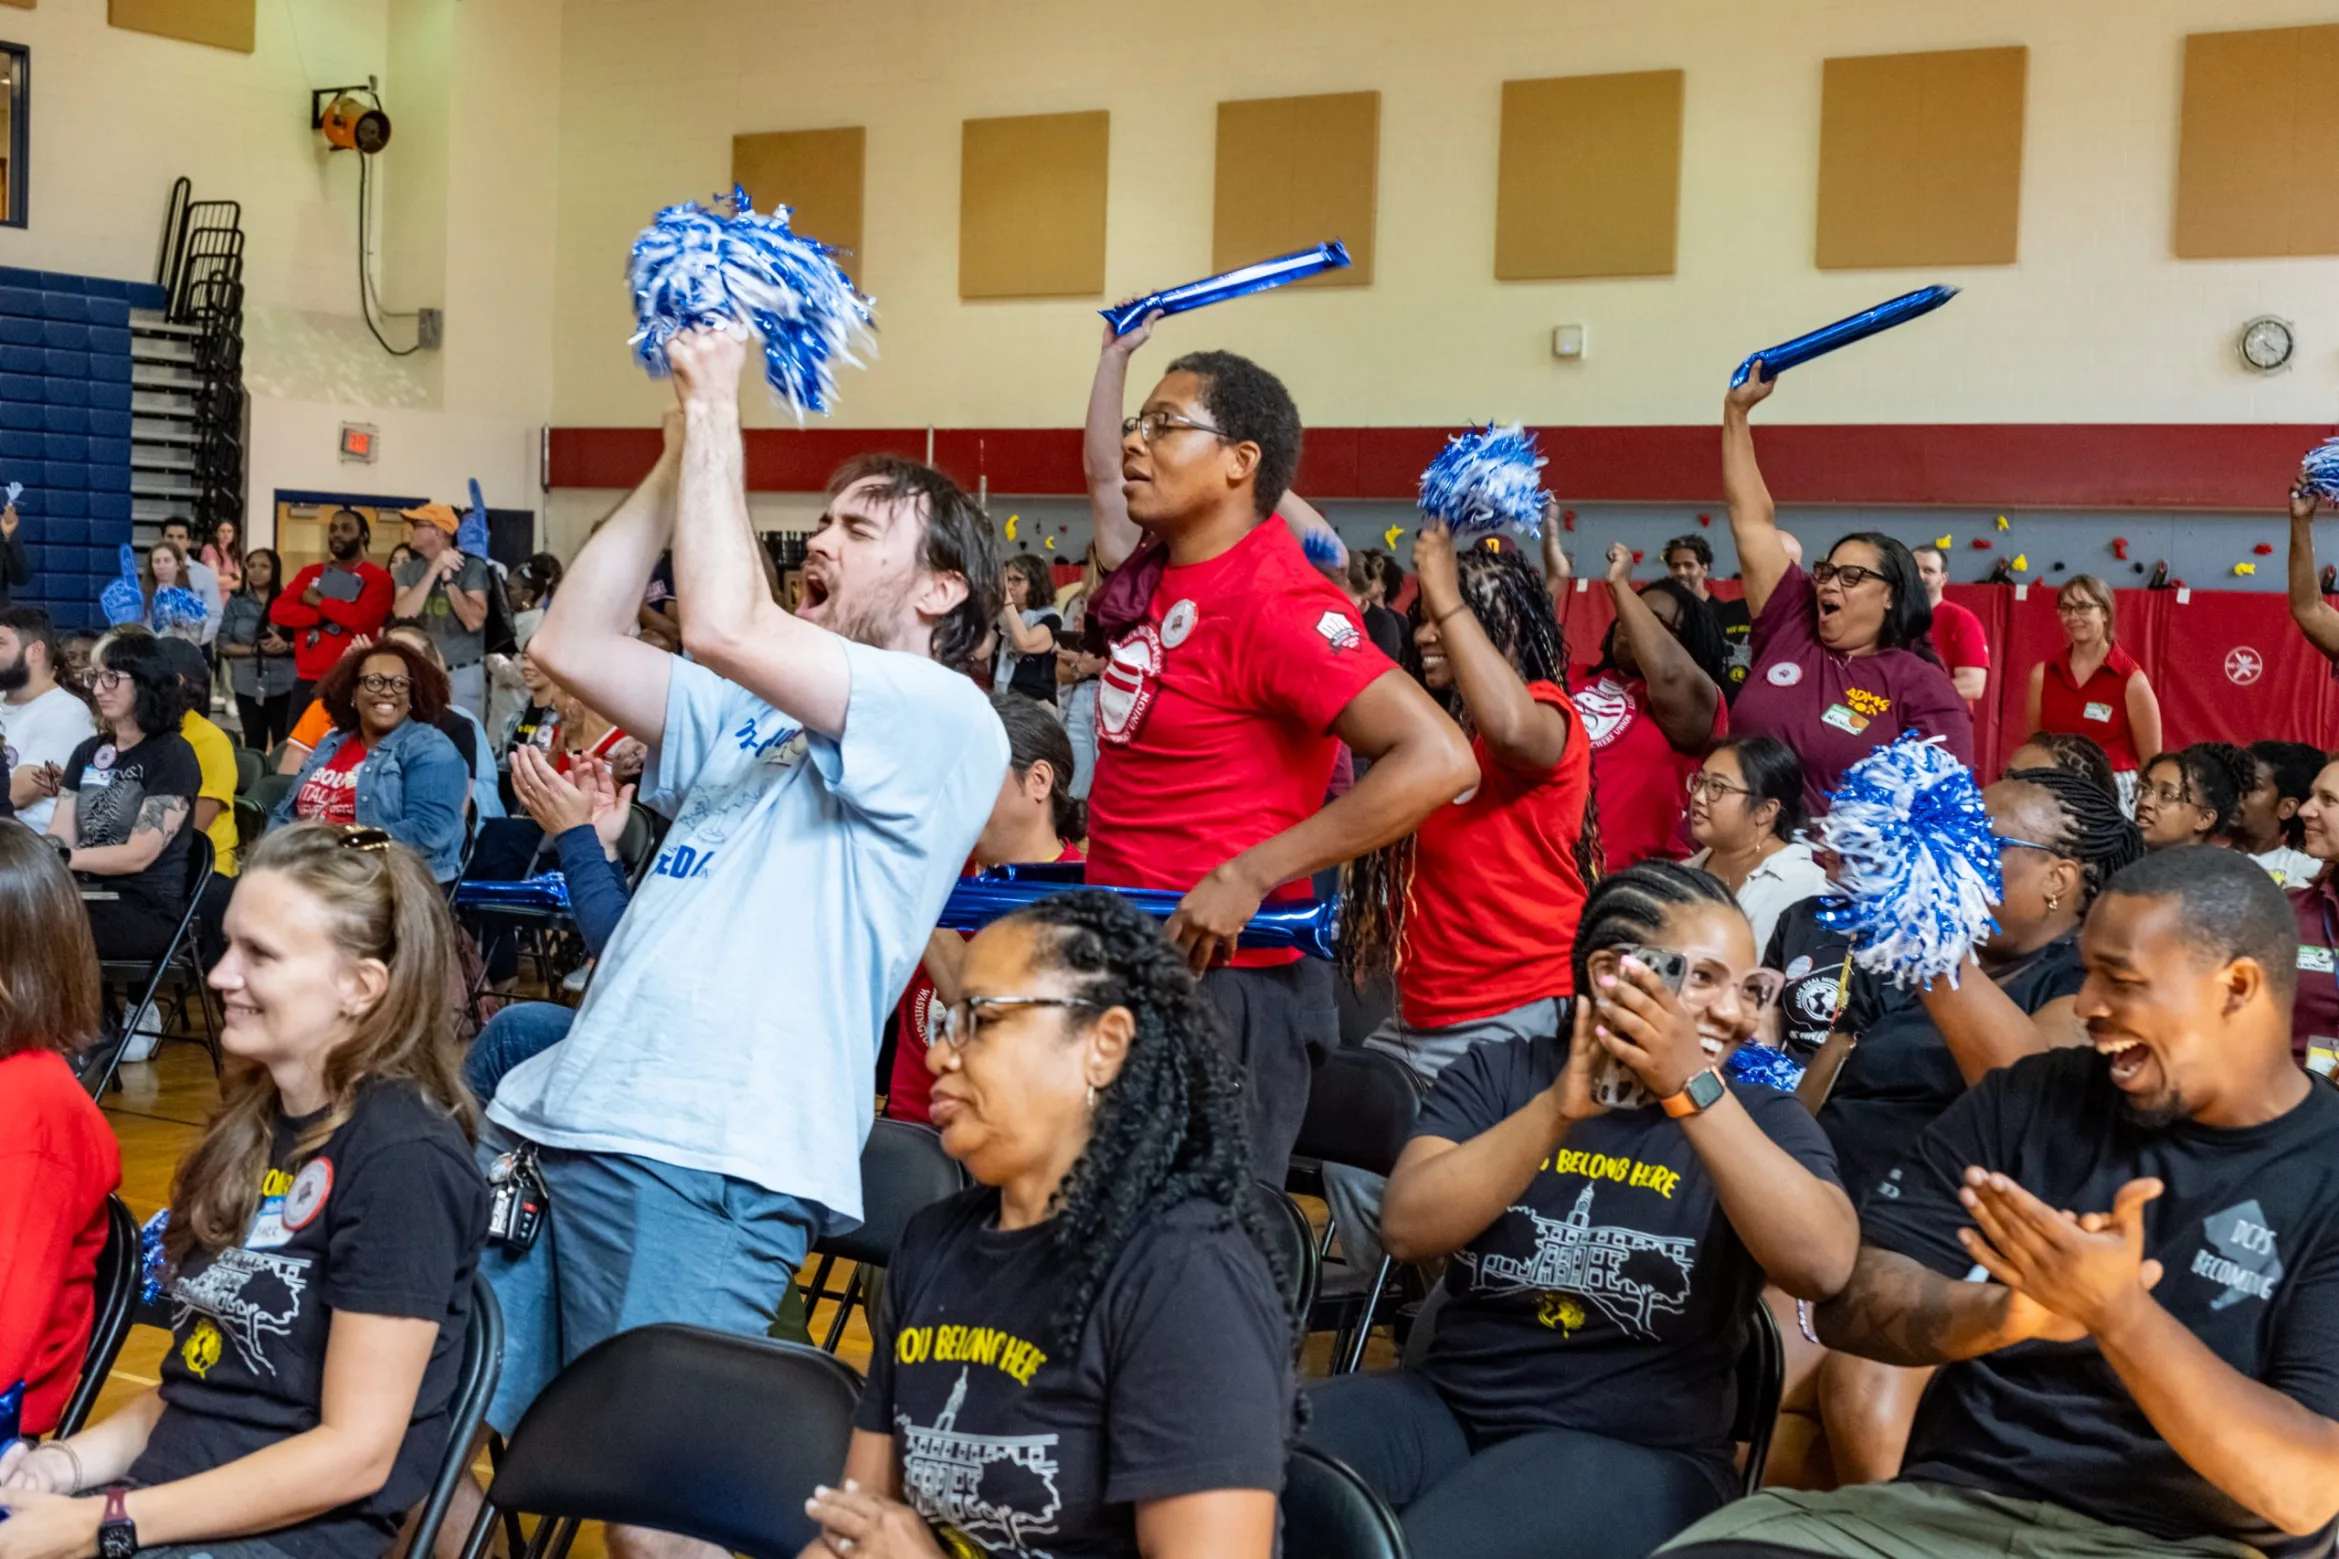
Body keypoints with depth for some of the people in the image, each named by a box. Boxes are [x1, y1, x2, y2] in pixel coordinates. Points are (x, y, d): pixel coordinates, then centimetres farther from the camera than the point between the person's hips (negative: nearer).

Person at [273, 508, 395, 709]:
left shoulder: (377, 579, 0)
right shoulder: (311, 573, 15)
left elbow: (363, 620, -17)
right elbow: (278, 611, 3)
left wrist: (318, 602, -5)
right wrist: (322, 616, -11)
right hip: (307, 681, 5)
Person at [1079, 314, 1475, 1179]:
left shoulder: (1275, 603, -19)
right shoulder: (1155, 572, 6)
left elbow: (1438, 760, -28)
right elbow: (1105, 481, 31)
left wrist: (1247, 879, -29)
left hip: (1220, 978, -9)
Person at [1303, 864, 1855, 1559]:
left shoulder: (1761, 1117, 4)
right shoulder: (1498, 1072, 7)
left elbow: (1824, 1267, -17)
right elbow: (1408, 1228, -9)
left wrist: (1694, 1090, -25)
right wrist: (1558, 1105, -21)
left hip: (1634, 1450, -1)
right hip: (1447, 1404, 2)